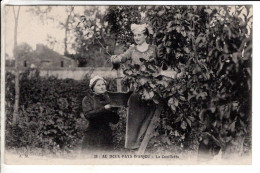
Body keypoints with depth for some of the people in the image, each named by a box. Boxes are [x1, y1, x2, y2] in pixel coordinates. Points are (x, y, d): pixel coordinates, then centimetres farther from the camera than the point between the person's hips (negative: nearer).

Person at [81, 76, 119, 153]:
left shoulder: (108, 99, 12)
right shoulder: (87, 99, 4)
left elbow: (115, 120, 6)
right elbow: (88, 114, -15)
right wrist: (104, 108, -17)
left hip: (106, 135, 3)